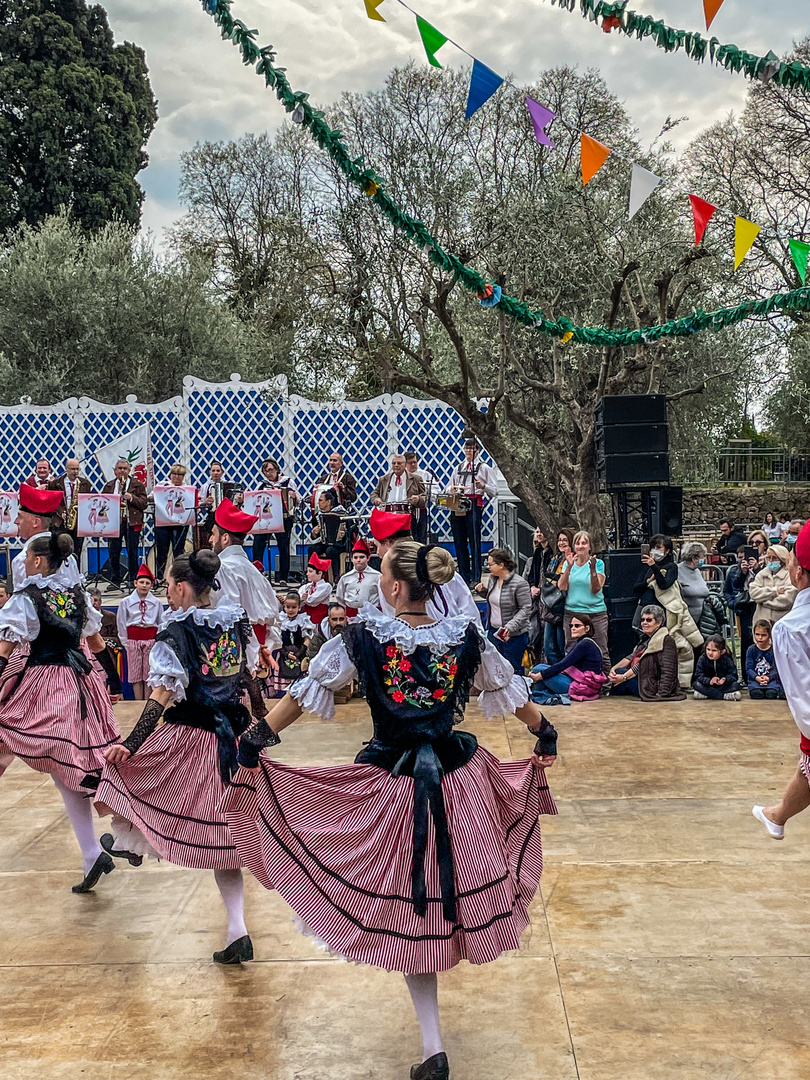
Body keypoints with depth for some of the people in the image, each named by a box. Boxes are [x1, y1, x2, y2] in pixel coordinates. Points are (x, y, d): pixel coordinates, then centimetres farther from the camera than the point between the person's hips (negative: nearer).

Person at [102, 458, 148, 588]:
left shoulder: (138, 485, 7)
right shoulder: (108, 486, 16)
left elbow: (143, 503, -1)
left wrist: (132, 498, -16)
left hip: (131, 523, -3)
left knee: (132, 552, -1)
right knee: (113, 552, 3)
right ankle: (115, 581, 11)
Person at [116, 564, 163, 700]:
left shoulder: (156, 603, 6)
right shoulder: (126, 602, 5)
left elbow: (161, 623, 12)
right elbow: (121, 624, 7)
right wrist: (125, 642, 2)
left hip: (151, 641, 0)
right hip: (133, 641, 0)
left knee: (149, 674, 2)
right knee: (135, 674, 1)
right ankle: (138, 703, 6)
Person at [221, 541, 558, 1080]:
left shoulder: (363, 636, -12)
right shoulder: (466, 636, -5)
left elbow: (303, 693, -6)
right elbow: (513, 692, 9)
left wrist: (255, 738, 5)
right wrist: (546, 734, 27)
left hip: (393, 787, -1)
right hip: (460, 782, 2)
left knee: (408, 918, 11)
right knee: (458, 879, 24)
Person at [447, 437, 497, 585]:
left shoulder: (484, 468, 7)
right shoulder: (457, 469, 22)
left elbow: (494, 490, 1)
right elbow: (450, 488, 25)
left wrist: (483, 486, -18)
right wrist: (452, 491, 2)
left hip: (474, 506, -5)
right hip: (457, 506, 5)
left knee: (474, 542, -7)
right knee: (459, 542, 4)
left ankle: (476, 578, -5)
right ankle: (464, 577, 11)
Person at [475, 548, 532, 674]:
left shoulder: (519, 583, -16)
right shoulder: (492, 579, 7)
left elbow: (526, 609, -16)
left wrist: (511, 626, -25)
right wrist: (483, 590, 4)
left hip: (513, 635, -7)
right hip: (493, 631, 7)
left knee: (513, 670, 1)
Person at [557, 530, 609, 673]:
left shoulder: (598, 563, 1)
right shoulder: (569, 563, 9)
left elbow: (596, 589, -7)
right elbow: (561, 587, -3)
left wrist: (592, 569, -19)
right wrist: (569, 566, -12)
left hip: (596, 614, -3)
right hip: (572, 612, 3)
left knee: (600, 652, -4)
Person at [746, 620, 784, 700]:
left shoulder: (774, 649, 3)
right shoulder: (751, 650, 4)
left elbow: (776, 669, -2)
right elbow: (749, 669, 0)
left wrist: (768, 677, -22)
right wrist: (757, 677, -20)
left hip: (771, 678, 0)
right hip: (755, 679, 0)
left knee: (771, 693, -33)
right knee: (756, 693, -35)